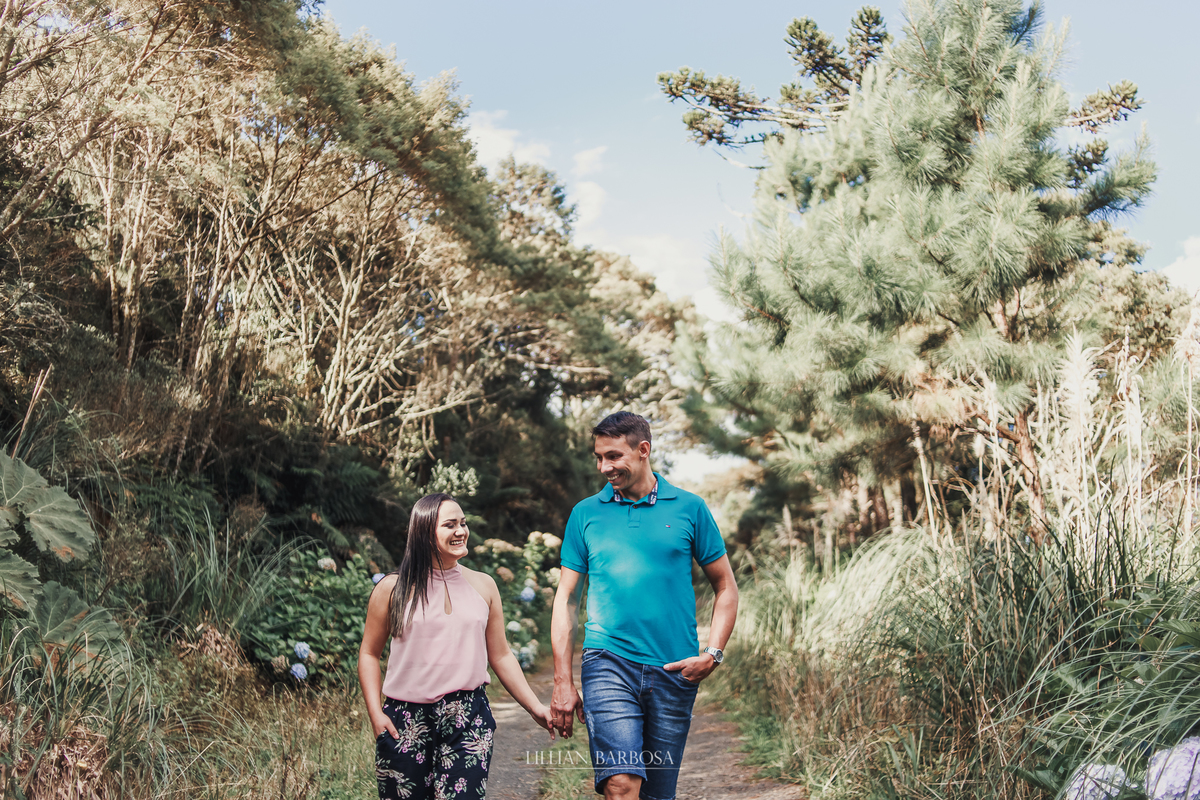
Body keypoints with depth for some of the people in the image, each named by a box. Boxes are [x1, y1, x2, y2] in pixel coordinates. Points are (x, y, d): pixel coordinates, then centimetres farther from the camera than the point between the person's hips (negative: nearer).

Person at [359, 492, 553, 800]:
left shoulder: (483, 586, 9)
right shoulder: (393, 589, 3)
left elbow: (501, 656, 13)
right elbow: (369, 654, 8)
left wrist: (536, 708, 8)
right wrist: (376, 714, -3)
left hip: (468, 719, 1)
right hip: (406, 721, -1)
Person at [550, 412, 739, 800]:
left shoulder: (689, 508, 4)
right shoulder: (585, 513, 6)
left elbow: (726, 587, 9)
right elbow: (566, 598, 7)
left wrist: (712, 654, -4)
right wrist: (562, 682, 2)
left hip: (675, 671, 1)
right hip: (609, 663, -1)